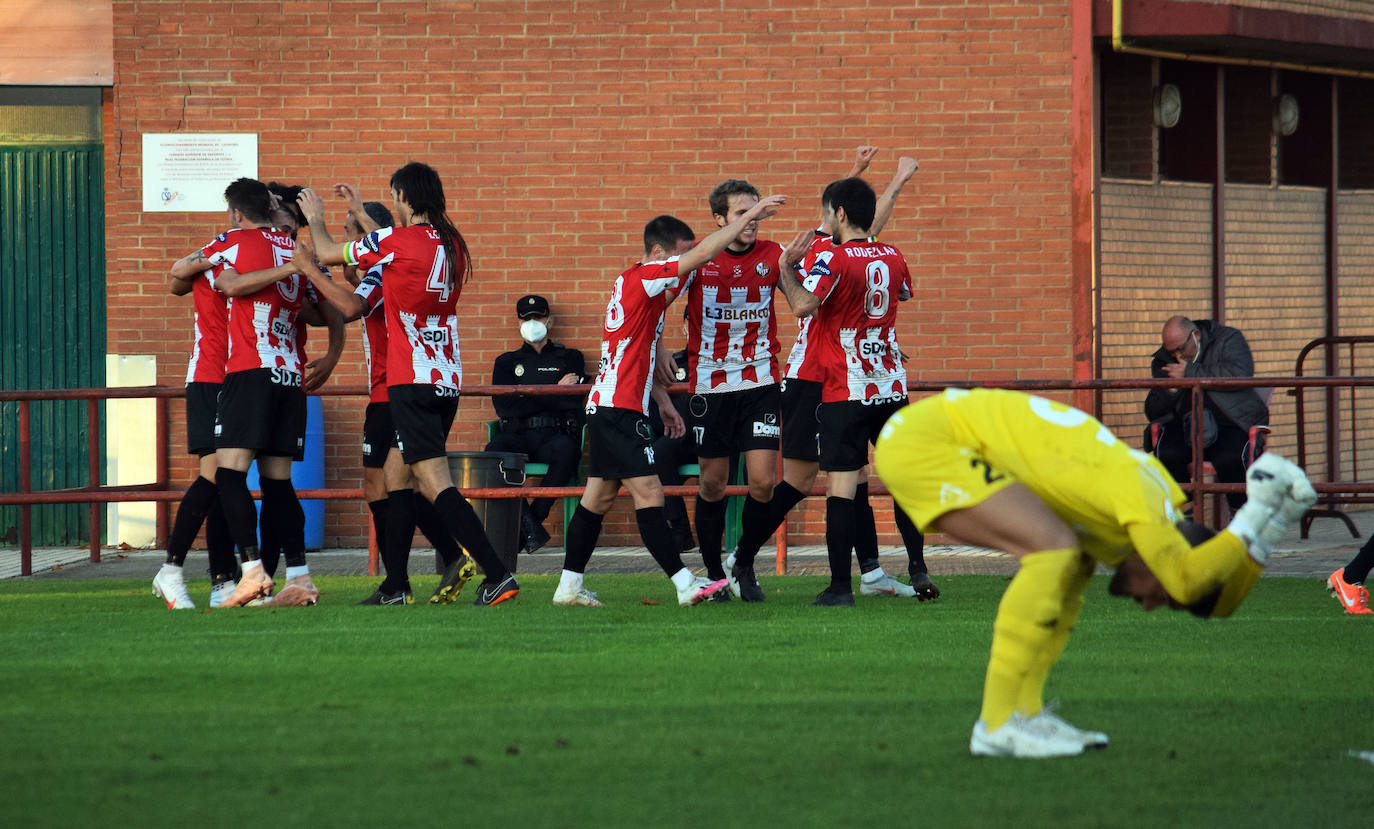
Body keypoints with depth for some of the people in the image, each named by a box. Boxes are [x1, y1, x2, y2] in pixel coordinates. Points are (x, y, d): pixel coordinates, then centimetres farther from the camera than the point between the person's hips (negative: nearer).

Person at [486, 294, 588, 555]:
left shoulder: (570, 358, 20)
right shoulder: (507, 362, 22)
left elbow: (573, 400, 1)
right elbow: (504, 407, 3)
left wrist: (529, 399, -2)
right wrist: (555, 393, 1)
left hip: (556, 434, -1)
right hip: (518, 436, 1)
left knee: (565, 449, -38)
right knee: (495, 448, -34)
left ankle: (534, 517, -26)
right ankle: (527, 523, -34)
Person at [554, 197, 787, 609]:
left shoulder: (633, 286, 18)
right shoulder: (640, 279, -12)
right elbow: (703, 253, -19)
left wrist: (663, 402, 24)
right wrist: (749, 216, -15)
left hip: (605, 406, 10)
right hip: (619, 409, -10)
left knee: (598, 497, 11)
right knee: (648, 494, -12)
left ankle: (569, 585, 13)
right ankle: (685, 583, -15)